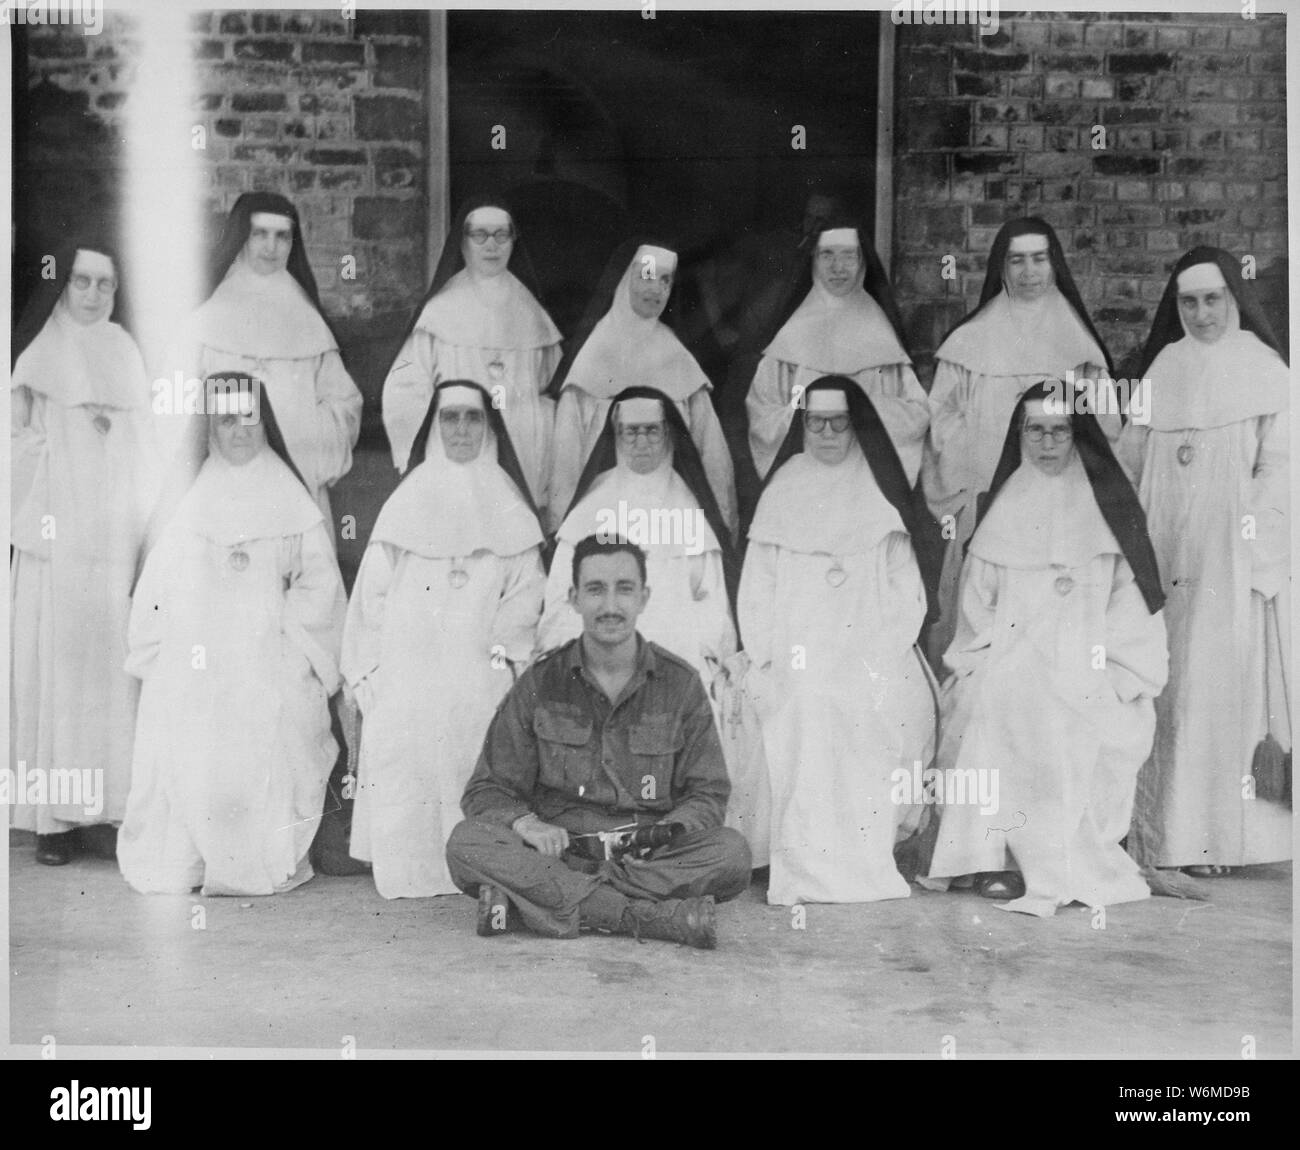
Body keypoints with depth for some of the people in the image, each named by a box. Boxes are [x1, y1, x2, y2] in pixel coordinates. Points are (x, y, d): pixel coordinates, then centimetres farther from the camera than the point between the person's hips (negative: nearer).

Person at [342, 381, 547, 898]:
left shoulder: (509, 509, 12)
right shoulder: (406, 502, 12)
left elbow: (526, 596, 5)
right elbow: (373, 594, 9)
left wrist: (502, 653, -8)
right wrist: (368, 671, 2)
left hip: (480, 677, 0)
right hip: (407, 677, 1)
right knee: (403, 780, -6)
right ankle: (406, 877, 2)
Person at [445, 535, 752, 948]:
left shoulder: (680, 683, 6)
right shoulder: (539, 683, 5)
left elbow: (708, 793, 6)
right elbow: (487, 790, 5)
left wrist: (661, 834, -15)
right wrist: (525, 823, -18)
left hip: (651, 857, 0)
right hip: (556, 853, 0)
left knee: (732, 851, -29)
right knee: (467, 843, -28)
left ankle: (524, 897, -31)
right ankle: (656, 917, -36)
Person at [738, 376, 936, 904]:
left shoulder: (878, 491, 11)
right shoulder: (782, 491, 12)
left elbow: (903, 580, 8)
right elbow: (758, 581, 9)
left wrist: (890, 647, -3)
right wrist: (764, 656, 0)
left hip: (870, 655, 0)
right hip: (798, 657, 0)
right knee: (803, 749, -12)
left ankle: (866, 870, -5)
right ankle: (804, 876, -8)